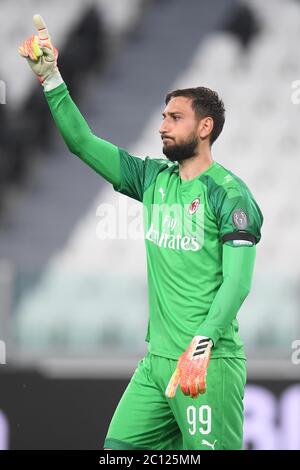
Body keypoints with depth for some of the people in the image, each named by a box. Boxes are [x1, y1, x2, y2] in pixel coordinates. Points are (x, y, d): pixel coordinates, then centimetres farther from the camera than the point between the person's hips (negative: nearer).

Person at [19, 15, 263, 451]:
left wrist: (202, 346, -25)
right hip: (157, 360, 7)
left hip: (209, 362, -7)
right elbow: (83, 143, 16)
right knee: (119, 447, 2)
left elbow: (237, 280, -14)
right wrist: (50, 77, 8)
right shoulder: (154, 179, 14)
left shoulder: (230, 194, -6)